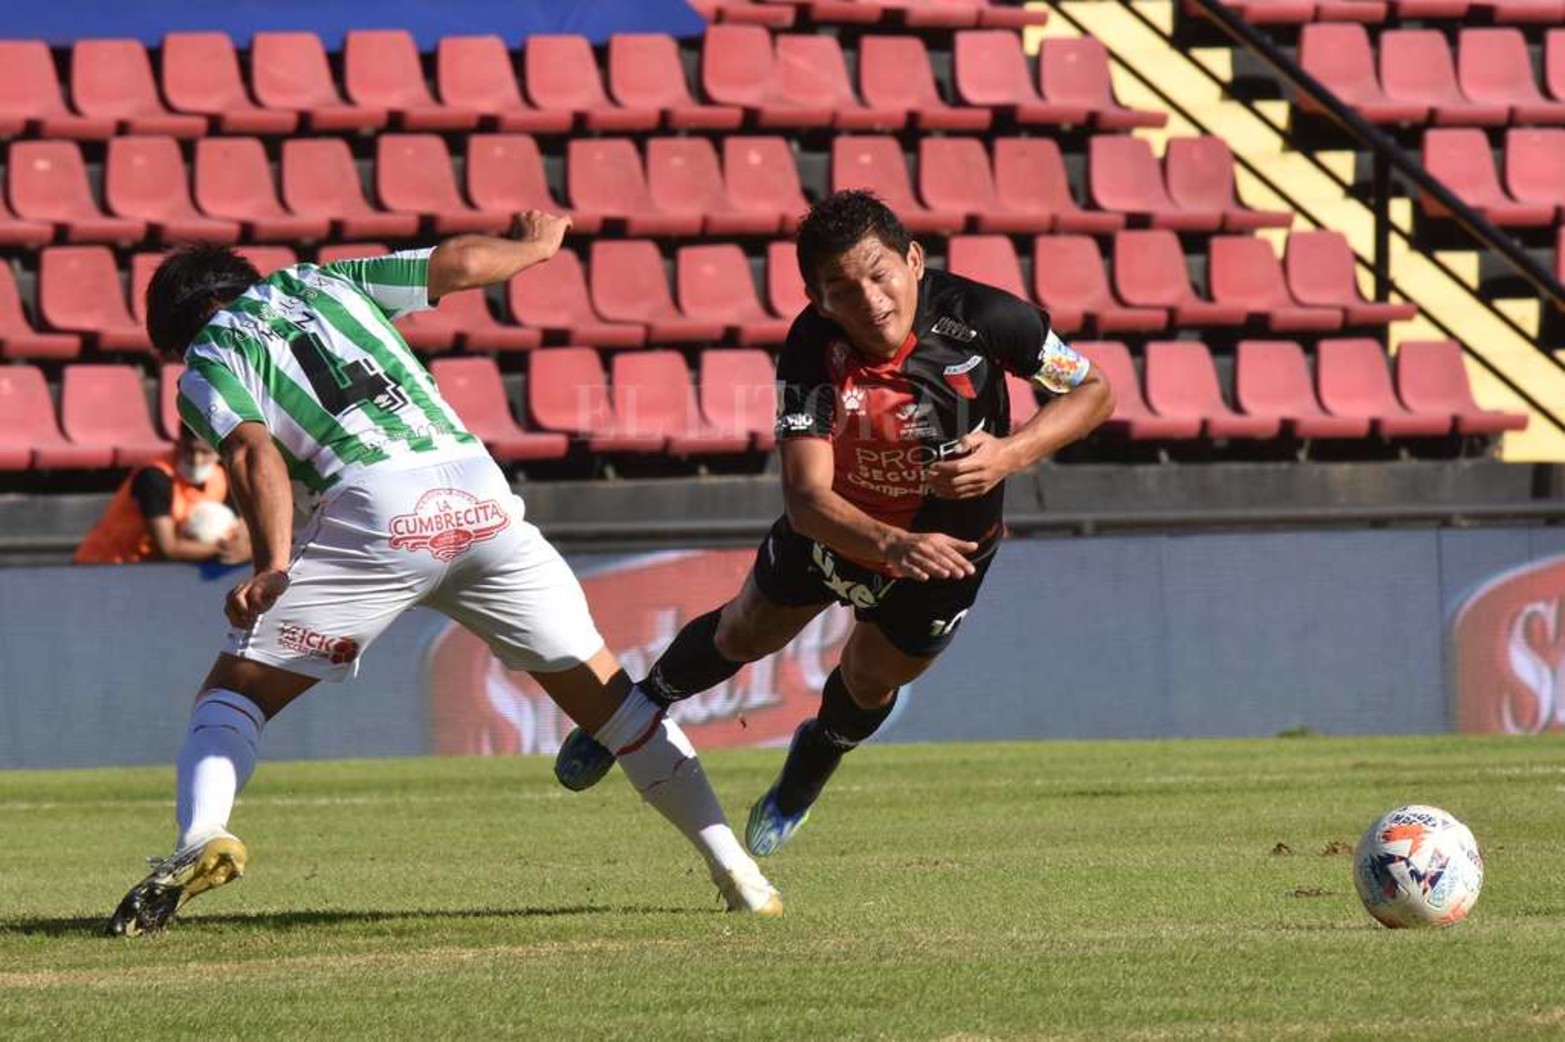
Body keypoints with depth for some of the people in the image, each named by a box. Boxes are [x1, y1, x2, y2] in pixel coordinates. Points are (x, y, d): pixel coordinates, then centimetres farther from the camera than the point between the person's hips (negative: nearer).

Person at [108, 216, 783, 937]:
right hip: (478, 493, 4)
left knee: (235, 690, 7)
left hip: (375, 507, -4)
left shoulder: (204, 369, 16)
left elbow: (256, 452, -4)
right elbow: (461, 263, 22)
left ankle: (201, 838, -20)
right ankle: (733, 867, 12)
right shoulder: (321, 282, 28)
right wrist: (534, 245, 43)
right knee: (599, 690, 14)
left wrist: (273, 569, -16)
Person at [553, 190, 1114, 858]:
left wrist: (1011, 454, -38)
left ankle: (810, 767, 53)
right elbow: (807, 498, -41)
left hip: (948, 541, 0)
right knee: (744, 634, 21)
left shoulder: (982, 316, -36)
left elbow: (1094, 391, -20)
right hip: (836, 523, 0)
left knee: (871, 680, 17)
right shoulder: (812, 351, -37)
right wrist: (892, 545, -60)